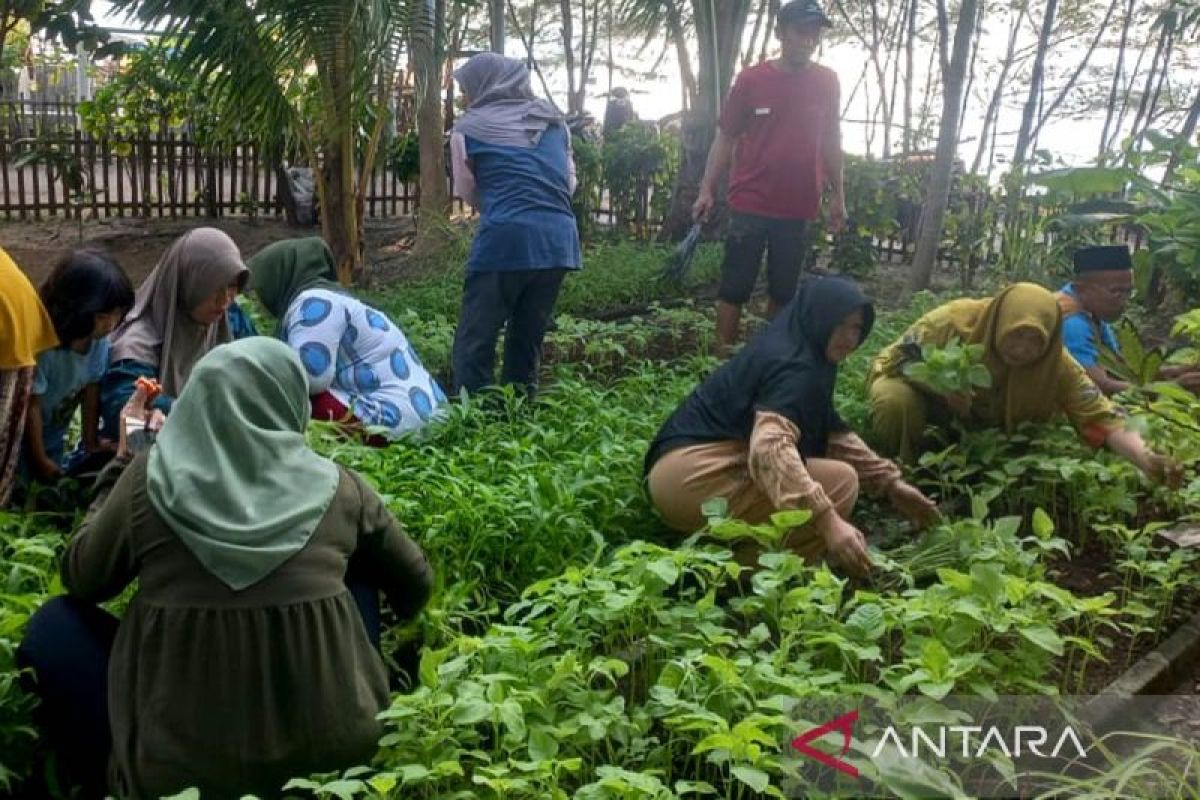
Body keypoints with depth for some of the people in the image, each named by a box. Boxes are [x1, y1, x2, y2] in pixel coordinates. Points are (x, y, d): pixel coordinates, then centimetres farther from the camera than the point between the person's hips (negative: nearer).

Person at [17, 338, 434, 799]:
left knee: (56, 622, 16)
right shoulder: (338, 487, -4)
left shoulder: (148, 479, -8)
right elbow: (415, 587, 11)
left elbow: (81, 582, 10)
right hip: (334, 748, 2)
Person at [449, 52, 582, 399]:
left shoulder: (469, 128, 5)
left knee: (474, 344, 1)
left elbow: (467, 192, 14)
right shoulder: (553, 121, 18)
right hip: (560, 238, 5)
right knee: (527, 341, 16)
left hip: (505, 239, -5)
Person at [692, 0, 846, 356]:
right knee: (734, 287, 0)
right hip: (750, 203, -2)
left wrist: (837, 195, 11)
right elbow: (725, 137, 1)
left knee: (783, 291, 10)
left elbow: (831, 141, 11)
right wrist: (707, 190, -5)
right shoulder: (751, 79, -4)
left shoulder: (827, 82, 3)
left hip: (798, 207, 3)